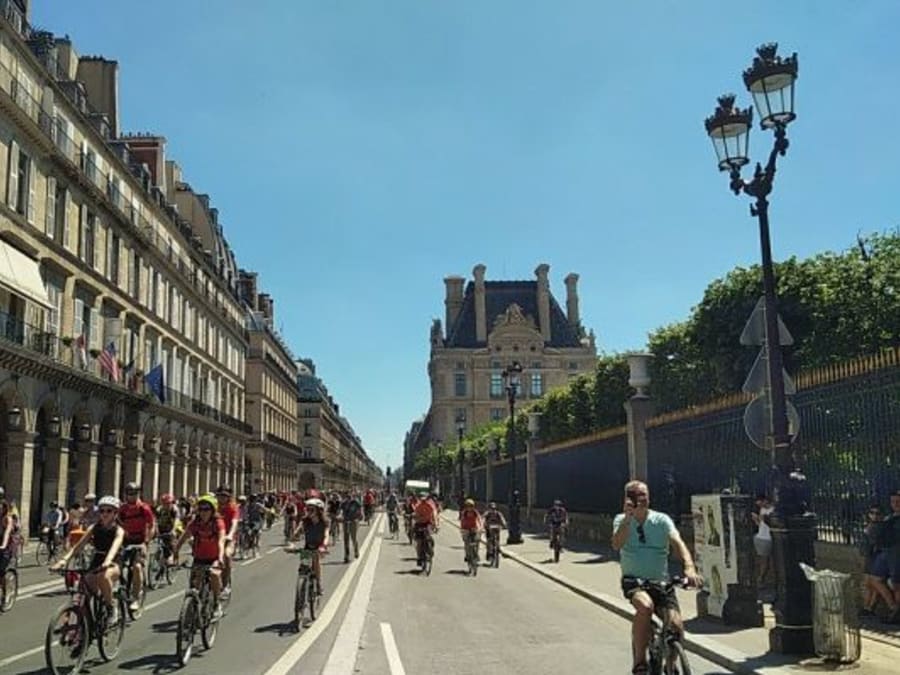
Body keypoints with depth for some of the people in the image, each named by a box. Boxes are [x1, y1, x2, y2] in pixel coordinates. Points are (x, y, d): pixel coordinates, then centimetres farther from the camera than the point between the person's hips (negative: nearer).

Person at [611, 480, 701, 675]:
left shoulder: (662, 520, -2)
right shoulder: (622, 520, -1)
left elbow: (677, 542, -18)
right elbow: (617, 545, -21)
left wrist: (689, 567, -36)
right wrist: (628, 518, -31)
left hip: (661, 581, 2)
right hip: (633, 580, -2)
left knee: (676, 625, -16)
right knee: (645, 606, -34)